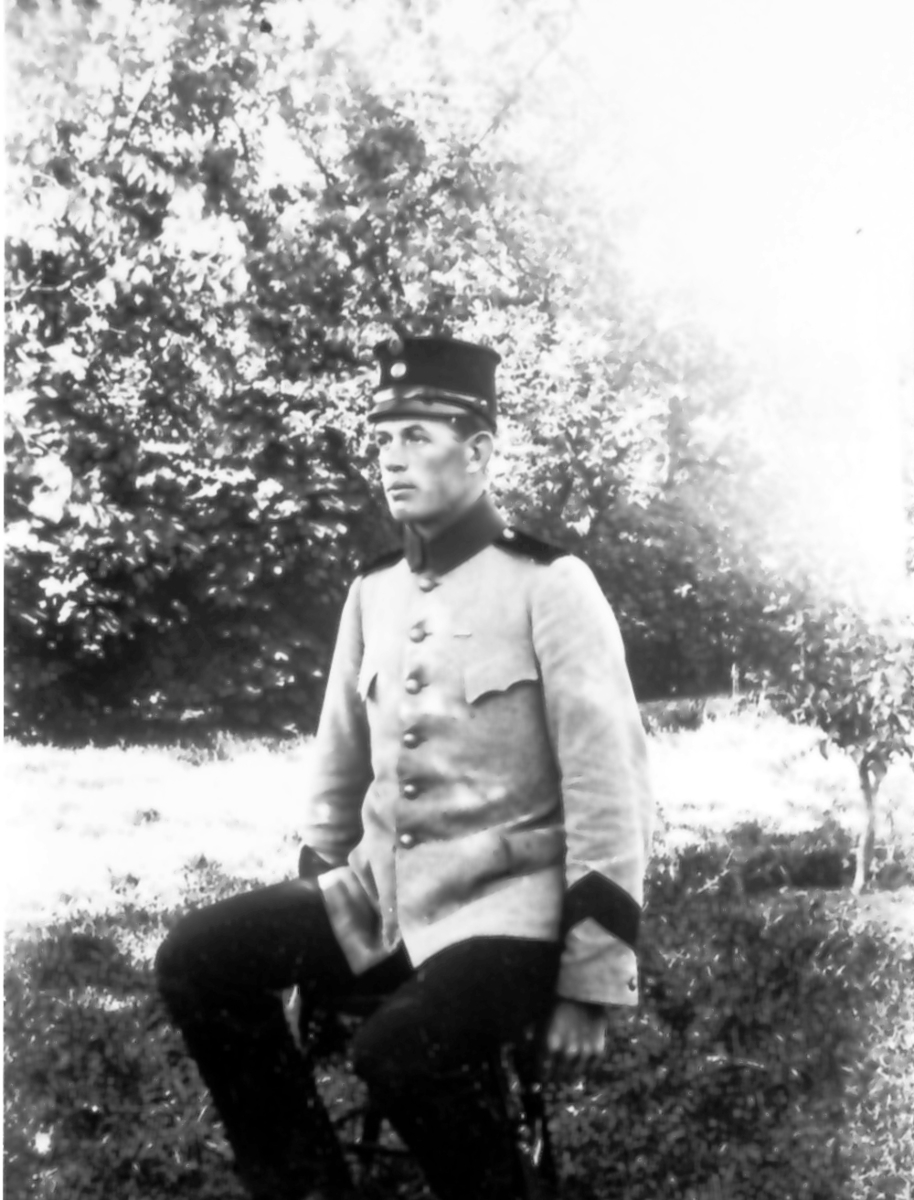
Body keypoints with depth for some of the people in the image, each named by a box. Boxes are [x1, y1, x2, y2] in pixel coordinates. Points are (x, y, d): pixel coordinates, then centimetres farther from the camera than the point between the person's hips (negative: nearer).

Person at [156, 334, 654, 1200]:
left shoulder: (548, 584, -10)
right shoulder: (372, 593, 10)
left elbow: (609, 788, -13)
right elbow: (340, 767, 18)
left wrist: (589, 985, -15)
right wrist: (307, 950, 17)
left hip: (510, 901, -7)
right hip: (382, 889, 7)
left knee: (401, 1050, -32)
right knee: (198, 960, -10)